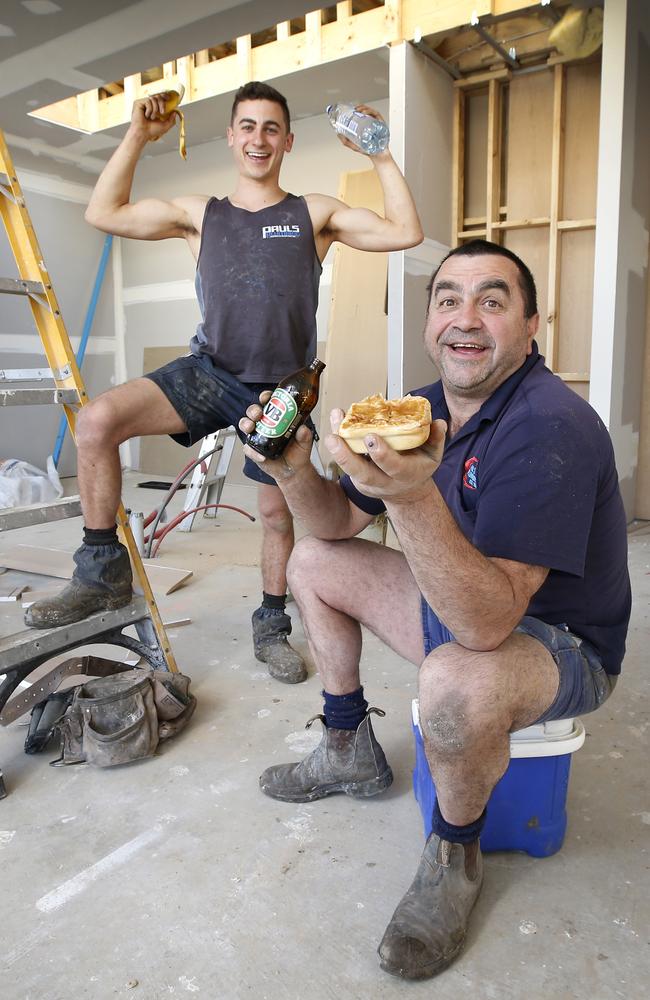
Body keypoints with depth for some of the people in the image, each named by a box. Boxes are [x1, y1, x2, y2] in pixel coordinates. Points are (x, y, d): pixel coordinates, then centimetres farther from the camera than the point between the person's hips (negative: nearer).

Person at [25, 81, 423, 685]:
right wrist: (137, 138, 10)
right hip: (209, 372, 1)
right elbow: (104, 213, 13)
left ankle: (271, 628, 28)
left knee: (278, 511, 5)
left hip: (281, 390, 0)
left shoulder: (315, 215, 9)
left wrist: (379, 155, 0)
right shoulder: (200, 214, 13)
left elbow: (405, 232, 1)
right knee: (97, 420, -21)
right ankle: (103, 572, -6)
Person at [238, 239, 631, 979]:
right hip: (460, 606, 8)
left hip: (561, 645, -7)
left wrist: (413, 498, -52)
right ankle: (350, 751, 23)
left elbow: (487, 622, -38)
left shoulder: (551, 429, -29)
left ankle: (455, 857, -3)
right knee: (312, 563, 9)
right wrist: (294, 474, -16)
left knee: (457, 682, -40)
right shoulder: (422, 410, -2)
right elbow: (339, 522, 4)